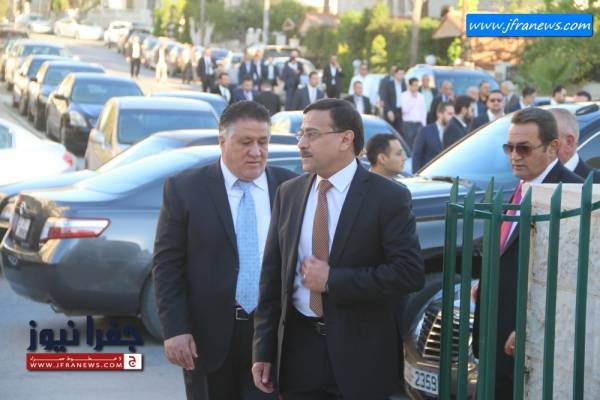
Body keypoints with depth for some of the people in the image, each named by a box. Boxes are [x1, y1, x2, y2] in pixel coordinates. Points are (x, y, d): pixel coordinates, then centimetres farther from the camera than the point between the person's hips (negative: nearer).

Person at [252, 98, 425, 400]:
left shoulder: (388, 197, -8)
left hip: (360, 353, -4)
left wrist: (332, 280, -16)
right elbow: (272, 275, 8)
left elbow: (410, 273, -15)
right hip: (298, 346, 4)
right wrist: (263, 350, 3)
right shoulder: (288, 193, 7)